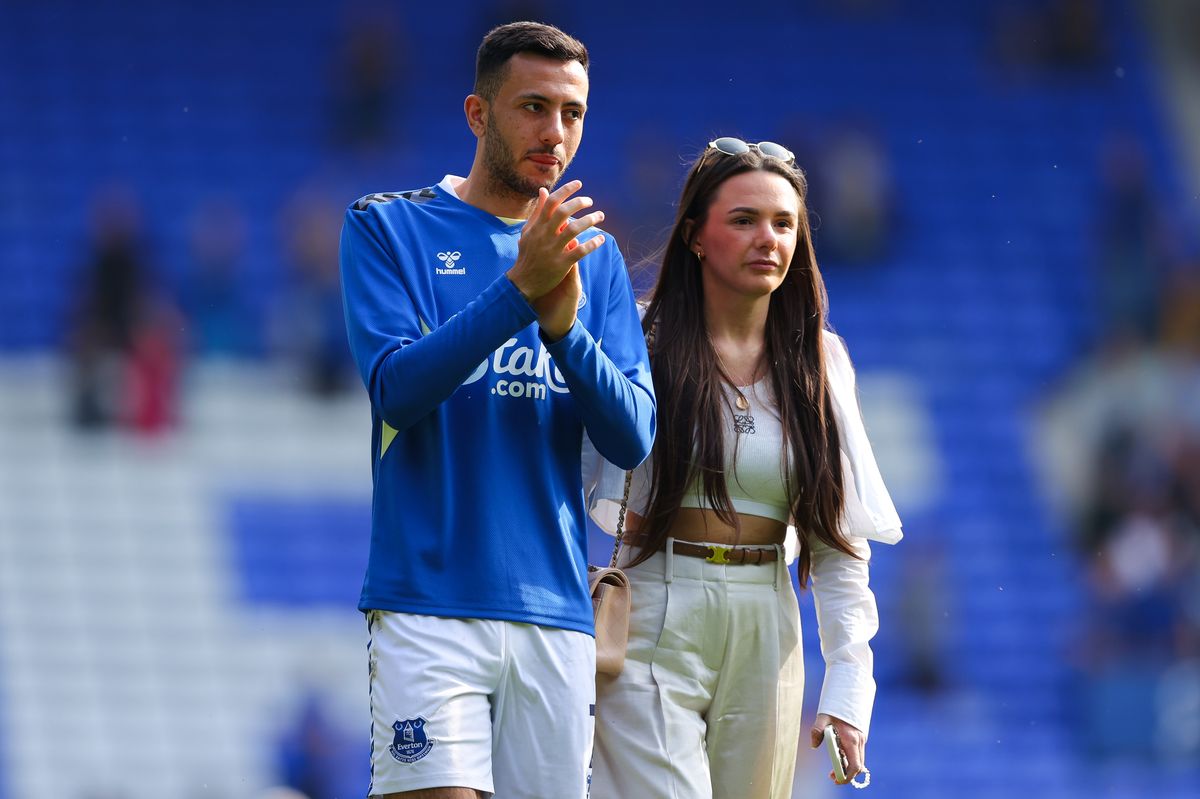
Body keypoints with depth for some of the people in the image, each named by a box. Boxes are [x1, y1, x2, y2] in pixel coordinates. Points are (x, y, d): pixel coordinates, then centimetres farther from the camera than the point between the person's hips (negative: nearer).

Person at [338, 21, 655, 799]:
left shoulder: (596, 257, 14)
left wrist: (565, 327, -13)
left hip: (557, 612, 4)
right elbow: (397, 388, -10)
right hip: (430, 603, -4)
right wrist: (521, 289, -19)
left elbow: (633, 439, 4)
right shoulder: (387, 227, 4)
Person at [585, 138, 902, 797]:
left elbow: (840, 540, 10)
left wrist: (847, 687, 2)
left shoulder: (819, 366, 10)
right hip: (654, 626, -4)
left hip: (765, 636, 4)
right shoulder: (640, 344, -1)